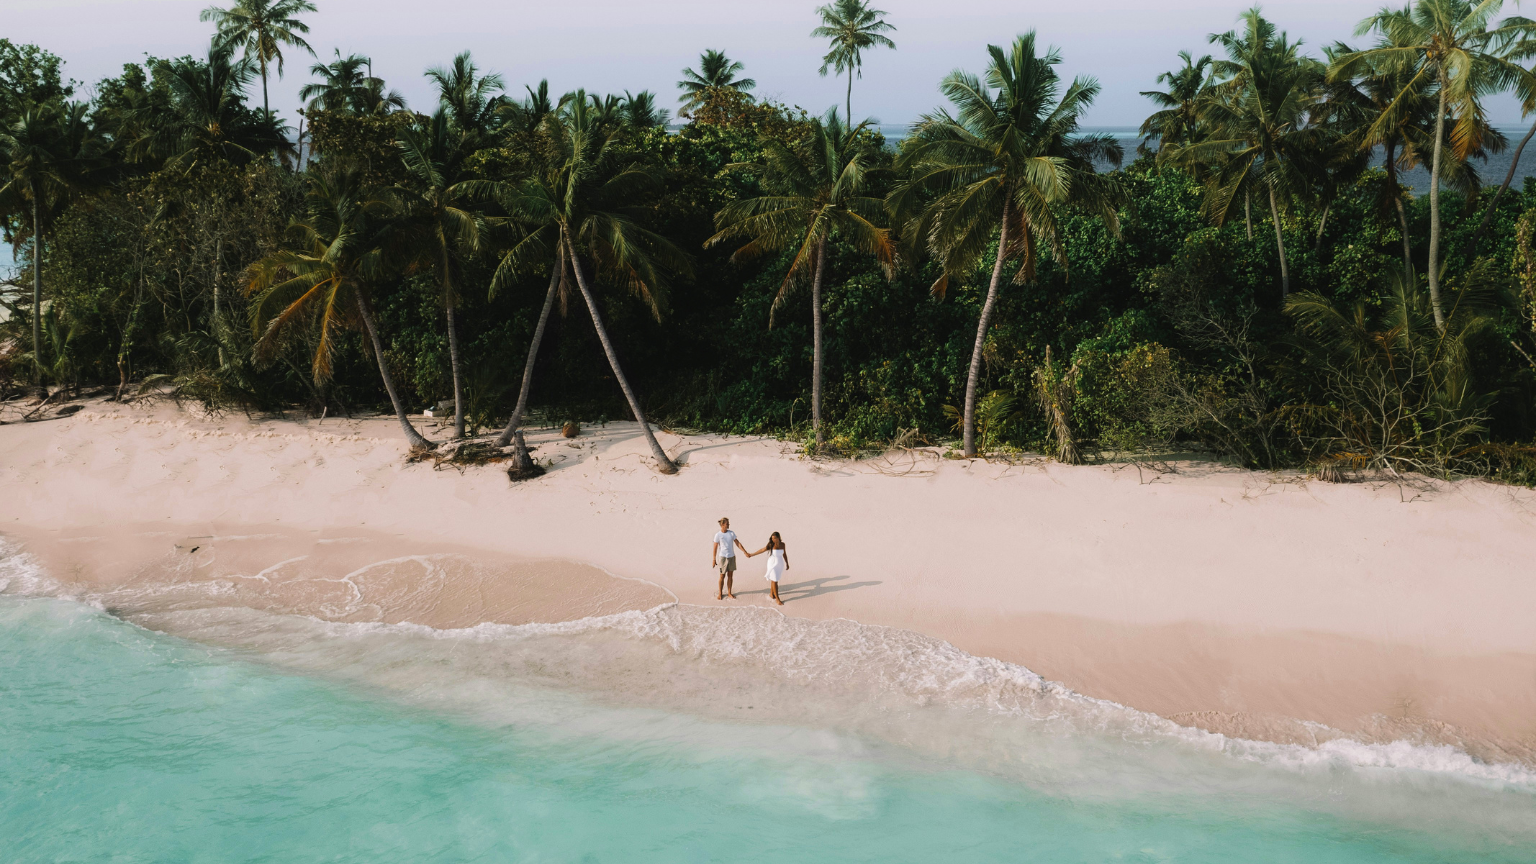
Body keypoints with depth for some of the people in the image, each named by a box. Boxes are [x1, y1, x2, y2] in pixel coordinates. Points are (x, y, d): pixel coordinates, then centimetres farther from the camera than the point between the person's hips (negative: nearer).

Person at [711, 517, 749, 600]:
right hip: (723, 557, -3)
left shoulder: (731, 533, 0)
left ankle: (729, 592, 21)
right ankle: (720, 593, 18)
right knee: (722, 576, 3)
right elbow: (715, 548, -5)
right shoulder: (718, 535, -10)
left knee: (730, 575, 9)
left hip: (732, 557, 3)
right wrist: (714, 560, -5)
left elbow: (738, 544, 4)